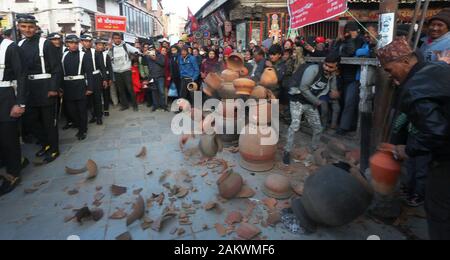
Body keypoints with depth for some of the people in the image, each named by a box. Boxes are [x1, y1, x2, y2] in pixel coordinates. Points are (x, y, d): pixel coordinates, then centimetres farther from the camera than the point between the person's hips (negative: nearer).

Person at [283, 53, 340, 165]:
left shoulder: (332, 76, 1)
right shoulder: (314, 69, -20)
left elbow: (334, 92, 13)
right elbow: (303, 88, -24)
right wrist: (317, 101, -14)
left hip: (311, 103, 7)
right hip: (298, 100, -6)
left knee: (318, 128, 8)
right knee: (295, 125, -19)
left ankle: (315, 150, 28)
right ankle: (287, 151, -5)